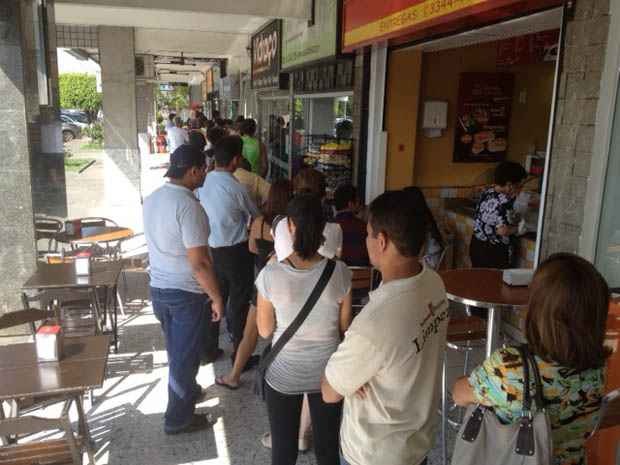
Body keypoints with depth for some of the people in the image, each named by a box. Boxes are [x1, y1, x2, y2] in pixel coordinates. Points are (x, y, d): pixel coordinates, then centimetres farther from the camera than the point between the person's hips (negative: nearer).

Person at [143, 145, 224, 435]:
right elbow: (199, 262, -25)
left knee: (175, 348, 25)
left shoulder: (151, 199, 2)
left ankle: (186, 391, 46)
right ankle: (178, 419, 22)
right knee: (185, 355, 8)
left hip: (158, 288, 8)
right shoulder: (188, 205, -23)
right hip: (186, 292, -8)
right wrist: (216, 297, -15)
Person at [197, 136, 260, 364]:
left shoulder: (203, 182, -4)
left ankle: (209, 347, 30)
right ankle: (239, 354, 20)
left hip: (211, 249, 5)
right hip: (236, 251, -5)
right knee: (239, 302, 9)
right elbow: (256, 215, -3)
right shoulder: (236, 188, -20)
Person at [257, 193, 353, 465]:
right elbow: (345, 327, -4)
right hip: (327, 372, 2)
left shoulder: (271, 274, -20)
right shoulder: (339, 272, -15)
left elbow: (265, 331, -6)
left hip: (284, 374, -1)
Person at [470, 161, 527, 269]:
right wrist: (518, 228, -8)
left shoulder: (487, 192, 3)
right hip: (494, 252, -8)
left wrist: (512, 197, 8)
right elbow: (502, 230, -27)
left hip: (477, 245, 8)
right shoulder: (503, 201, -22)